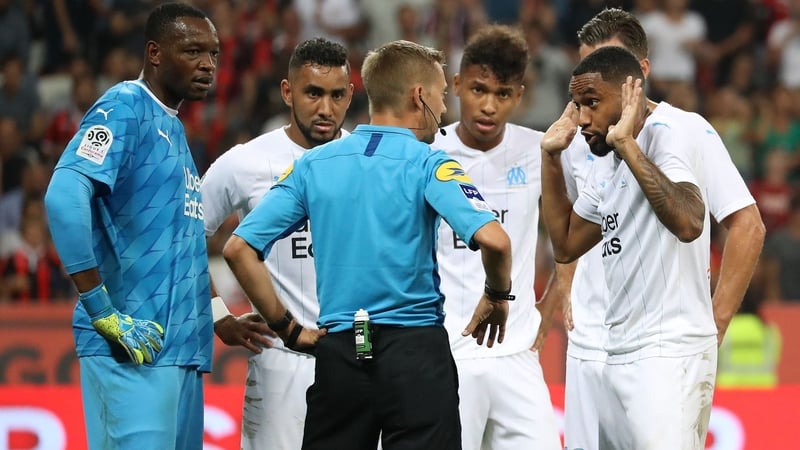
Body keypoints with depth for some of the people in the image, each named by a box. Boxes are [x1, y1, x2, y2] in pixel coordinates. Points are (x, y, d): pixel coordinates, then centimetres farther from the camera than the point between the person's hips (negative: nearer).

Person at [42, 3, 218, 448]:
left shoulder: (173, 127, 21)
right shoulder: (125, 107, -7)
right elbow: (64, 196, -21)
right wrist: (102, 312, -20)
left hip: (181, 346, 9)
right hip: (136, 347, -9)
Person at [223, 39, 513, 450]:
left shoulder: (312, 165, 7)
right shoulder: (427, 165, -5)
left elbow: (238, 248, 2)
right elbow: (492, 239, -19)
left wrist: (287, 328, 7)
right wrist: (498, 297, 0)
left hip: (337, 353, 4)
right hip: (415, 352, -4)